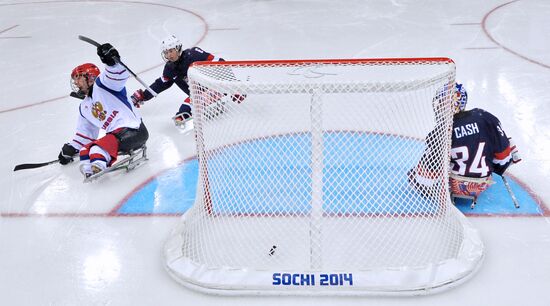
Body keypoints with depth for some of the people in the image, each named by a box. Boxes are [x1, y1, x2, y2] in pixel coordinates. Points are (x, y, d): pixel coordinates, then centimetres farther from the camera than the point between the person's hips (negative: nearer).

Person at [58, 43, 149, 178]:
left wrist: (112, 60, -39)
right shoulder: (84, 107, 25)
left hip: (133, 130, -9)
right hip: (116, 135, 9)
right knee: (84, 150, 0)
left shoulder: (102, 83, 0)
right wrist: (70, 149, 33)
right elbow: (85, 133, 33)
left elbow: (119, 75, -21)